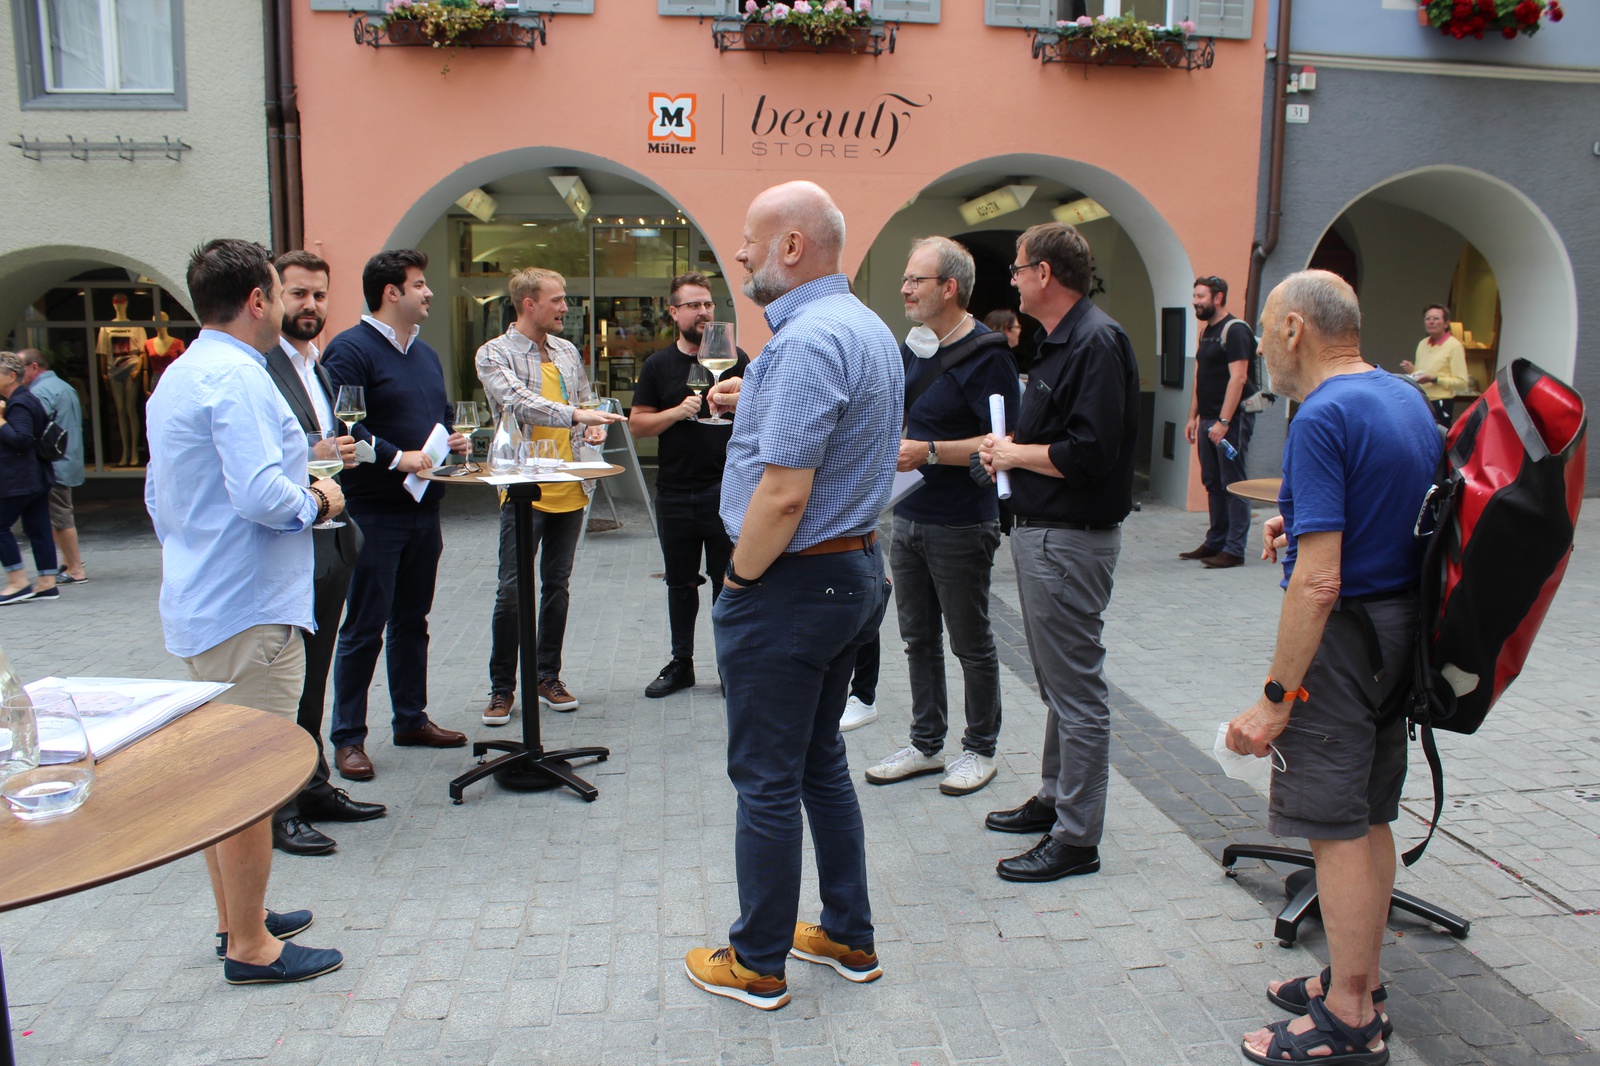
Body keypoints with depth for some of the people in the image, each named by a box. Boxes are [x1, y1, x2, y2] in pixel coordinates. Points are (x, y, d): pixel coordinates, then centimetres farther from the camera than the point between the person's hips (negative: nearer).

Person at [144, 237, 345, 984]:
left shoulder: (176, 377, 14)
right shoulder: (236, 378, -18)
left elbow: (158, 495, 19)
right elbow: (261, 494, -27)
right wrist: (317, 501, -10)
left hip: (197, 604, 11)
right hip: (248, 609, -11)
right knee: (250, 777, -1)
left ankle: (237, 919, 32)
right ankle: (251, 947, 10)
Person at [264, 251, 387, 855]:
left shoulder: (325, 366, 17)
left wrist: (346, 453, 7)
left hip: (330, 539, 9)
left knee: (313, 676, 17)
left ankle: (313, 788, 28)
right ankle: (278, 809, 10)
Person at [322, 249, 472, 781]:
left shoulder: (425, 354, 17)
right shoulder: (350, 350, -10)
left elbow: (443, 414, 27)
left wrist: (454, 440, 6)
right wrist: (398, 457, -24)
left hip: (423, 509, 8)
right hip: (374, 512, -8)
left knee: (412, 621, 16)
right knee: (364, 628, -1)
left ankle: (411, 718, 28)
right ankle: (348, 738, 9)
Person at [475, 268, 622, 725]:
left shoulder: (568, 352, 14)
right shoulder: (495, 354, -5)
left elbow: (585, 400, 24)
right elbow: (518, 401, -22)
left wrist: (596, 426, 2)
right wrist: (575, 415, -33)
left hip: (571, 488, 6)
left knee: (557, 586, 12)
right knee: (512, 590, -3)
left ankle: (549, 678, 24)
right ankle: (502, 688, 10)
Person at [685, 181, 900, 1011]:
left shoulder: (807, 341, -21)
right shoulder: (871, 330, 12)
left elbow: (784, 494, -26)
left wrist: (740, 578, -13)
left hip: (791, 582, -10)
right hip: (857, 570, 10)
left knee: (767, 780, 4)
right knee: (821, 762, 20)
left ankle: (757, 965, 21)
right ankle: (848, 937, 33)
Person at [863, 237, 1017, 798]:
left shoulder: (985, 355, -14)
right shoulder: (912, 348, 10)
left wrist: (928, 452, -24)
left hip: (961, 525, -8)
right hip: (908, 519, 8)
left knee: (970, 643, 6)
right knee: (918, 638, 14)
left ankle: (980, 749, 22)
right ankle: (927, 744, 28)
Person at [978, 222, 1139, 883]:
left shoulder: (1096, 343, -18)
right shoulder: (1058, 342, 15)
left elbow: (1090, 452, -26)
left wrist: (1016, 453, -13)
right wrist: (1010, 451, 4)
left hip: (1070, 541, -11)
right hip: (1040, 532, 11)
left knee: (1076, 688, -2)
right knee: (1057, 680, 20)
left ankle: (1076, 838, 8)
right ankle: (1055, 798, 34)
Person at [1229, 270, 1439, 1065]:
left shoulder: (1324, 418, -21)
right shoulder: (1407, 398, 9)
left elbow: (1319, 582, -26)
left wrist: (1277, 697, -23)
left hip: (1344, 634, -10)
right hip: (1403, 628, 10)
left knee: (1338, 828, 0)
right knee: (1370, 819, 18)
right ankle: (1359, 983, 31)